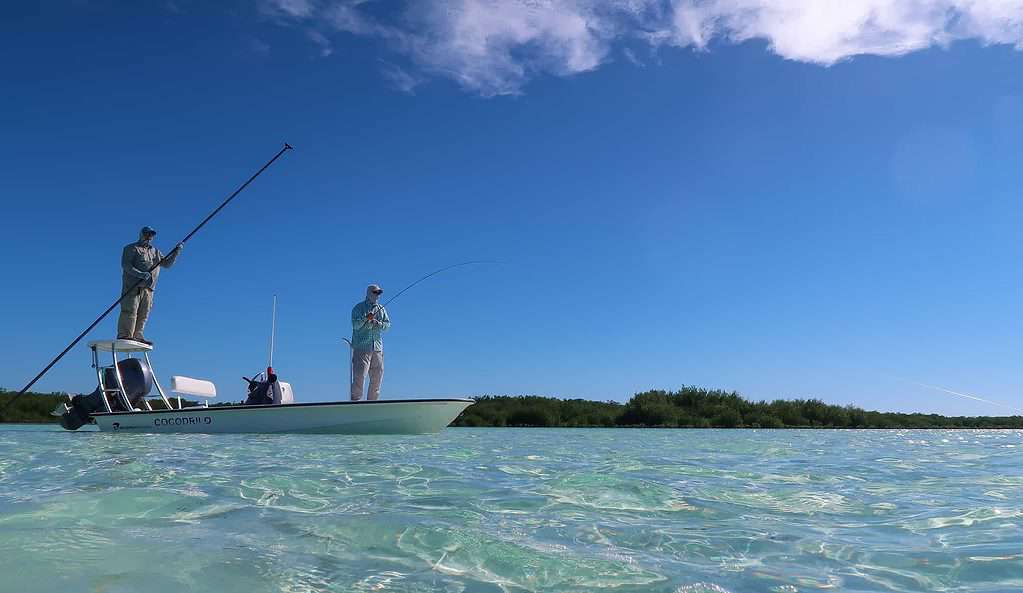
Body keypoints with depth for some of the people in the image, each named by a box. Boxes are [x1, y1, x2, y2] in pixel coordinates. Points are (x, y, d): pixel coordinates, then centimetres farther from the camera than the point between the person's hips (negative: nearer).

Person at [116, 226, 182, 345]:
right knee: (130, 310, -12)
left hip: (148, 288, 6)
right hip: (132, 285, -6)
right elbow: (125, 265, -6)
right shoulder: (131, 248, 7)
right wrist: (140, 274, -20)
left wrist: (176, 252, 3)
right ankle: (124, 335, -14)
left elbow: (167, 263, 19)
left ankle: (137, 336, 6)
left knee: (143, 314, 3)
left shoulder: (155, 252, 25)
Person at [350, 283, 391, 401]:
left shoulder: (381, 309, 15)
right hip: (361, 347, -5)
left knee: (377, 376, 7)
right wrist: (366, 318, -27)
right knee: (359, 376, -11)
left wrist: (376, 323, -13)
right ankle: (355, 400, -5)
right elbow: (355, 325, -10)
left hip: (377, 348, 5)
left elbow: (387, 324, 6)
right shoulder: (359, 308, 1)